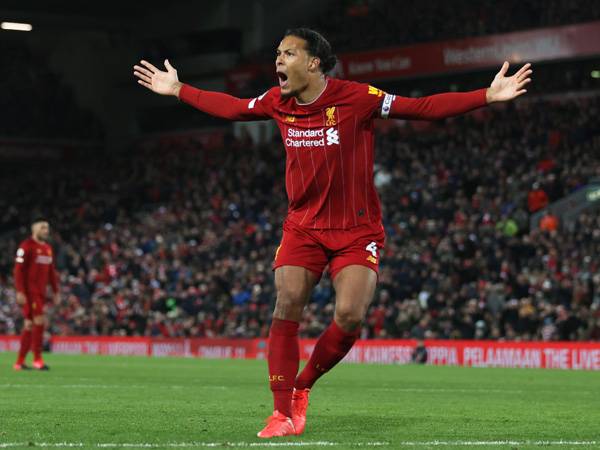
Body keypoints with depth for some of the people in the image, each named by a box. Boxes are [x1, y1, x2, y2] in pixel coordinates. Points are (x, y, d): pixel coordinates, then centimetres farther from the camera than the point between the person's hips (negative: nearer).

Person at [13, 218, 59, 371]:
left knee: (29, 325, 9)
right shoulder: (26, 246, -9)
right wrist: (20, 292, -19)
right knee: (39, 321, -14)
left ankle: (20, 362, 13)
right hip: (29, 291, -8)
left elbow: (51, 271, 19)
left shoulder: (48, 248, 14)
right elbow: (19, 270, -13)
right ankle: (37, 359, -10)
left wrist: (56, 291, 15)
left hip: (41, 292, 8)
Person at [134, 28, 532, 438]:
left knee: (350, 316, -18)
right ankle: (284, 413, -8)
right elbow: (231, 107, 21)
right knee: (286, 307, -15)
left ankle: (302, 387, 9)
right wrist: (178, 90, 26)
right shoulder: (277, 103, 2)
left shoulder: (357, 98, -13)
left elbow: (424, 108, -13)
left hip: (357, 230, -3)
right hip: (303, 226, 3)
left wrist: (488, 96, -21)